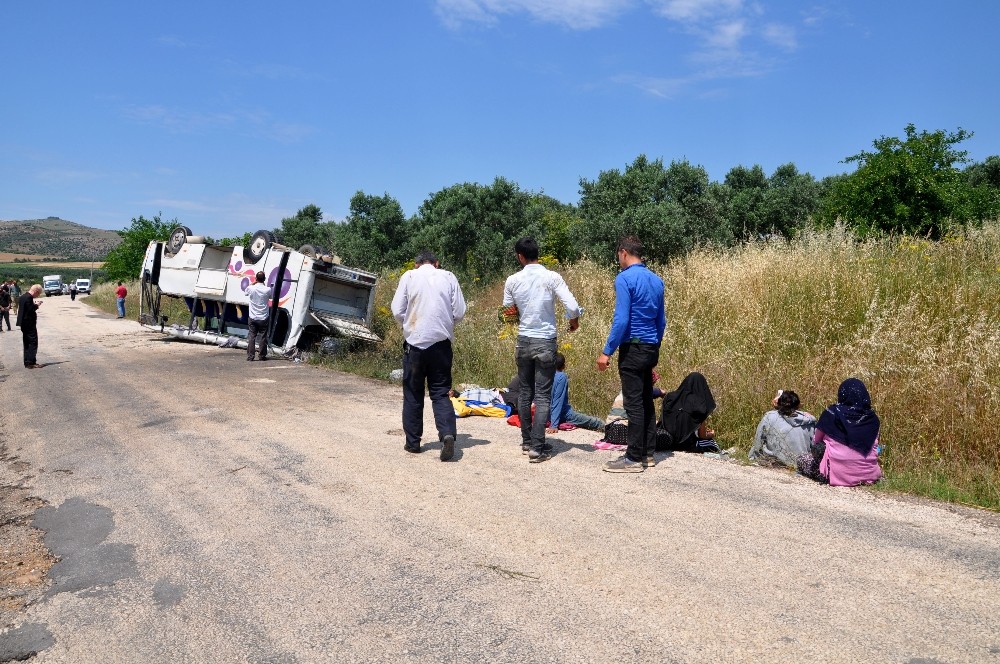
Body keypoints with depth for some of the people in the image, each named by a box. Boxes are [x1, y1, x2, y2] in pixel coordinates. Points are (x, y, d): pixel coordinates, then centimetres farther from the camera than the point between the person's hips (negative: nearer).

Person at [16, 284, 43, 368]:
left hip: (24, 324, 10)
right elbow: (30, 310, -22)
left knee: (27, 344, 13)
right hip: (29, 324, -10)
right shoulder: (29, 298, -17)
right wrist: (36, 305, -7)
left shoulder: (23, 296, 12)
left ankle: (27, 362, 16)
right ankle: (31, 362, -7)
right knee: (33, 343, -6)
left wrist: (34, 304, 10)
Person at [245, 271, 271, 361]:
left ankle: (250, 356, 5)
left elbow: (246, 292, 15)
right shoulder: (267, 289, -13)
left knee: (251, 337, 6)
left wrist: (254, 283, 17)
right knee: (263, 337, 8)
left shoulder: (251, 288, -9)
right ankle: (262, 356, 13)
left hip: (252, 318, 1)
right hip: (263, 318, -1)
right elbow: (271, 297, 10)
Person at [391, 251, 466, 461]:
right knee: (440, 392, 6)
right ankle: (447, 434, -14)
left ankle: (412, 441, 16)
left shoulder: (409, 277, 1)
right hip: (441, 342, 1)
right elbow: (459, 312, 2)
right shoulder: (448, 277, 4)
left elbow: (397, 311, -1)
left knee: (413, 394, 11)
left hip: (415, 341, -1)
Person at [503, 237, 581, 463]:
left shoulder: (512, 281, -2)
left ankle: (527, 441, 25)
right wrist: (574, 323, 5)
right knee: (542, 396, 0)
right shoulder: (552, 277, -11)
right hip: (545, 342, -3)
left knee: (524, 392, 16)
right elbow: (572, 307, -16)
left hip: (523, 341, 3)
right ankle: (537, 448, -3)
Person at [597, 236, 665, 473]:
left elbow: (621, 319, -19)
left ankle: (634, 458, 0)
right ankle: (648, 454, 19)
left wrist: (607, 352, -15)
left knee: (634, 404, -4)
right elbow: (661, 321, 16)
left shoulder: (624, 278, -12)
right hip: (652, 349, 8)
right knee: (647, 402, 13)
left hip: (633, 348, -8)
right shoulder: (656, 280, 12)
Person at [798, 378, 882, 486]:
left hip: (837, 472, -4)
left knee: (802, 459, 16)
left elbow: (816, 441, 2)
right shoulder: (872, 417, 0)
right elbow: (874, 446, 11)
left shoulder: (832, 413, -8)